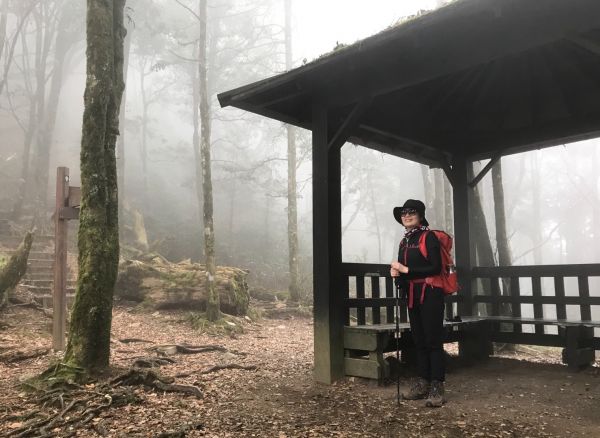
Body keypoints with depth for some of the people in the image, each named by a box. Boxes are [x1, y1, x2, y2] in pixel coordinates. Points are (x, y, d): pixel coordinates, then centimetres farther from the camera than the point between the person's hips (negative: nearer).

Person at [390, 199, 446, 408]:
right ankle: (422, 383, 21)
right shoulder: (405, 241, 14)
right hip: (412, 296, 8)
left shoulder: (429, 237, -9)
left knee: (433, 340, -4)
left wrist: (406, 270, -17)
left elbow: (436, 267, -18)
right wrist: (396, 272, -1)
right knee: (419, 340, 12)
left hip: (430, 295, -8)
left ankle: (437, 388, 1)